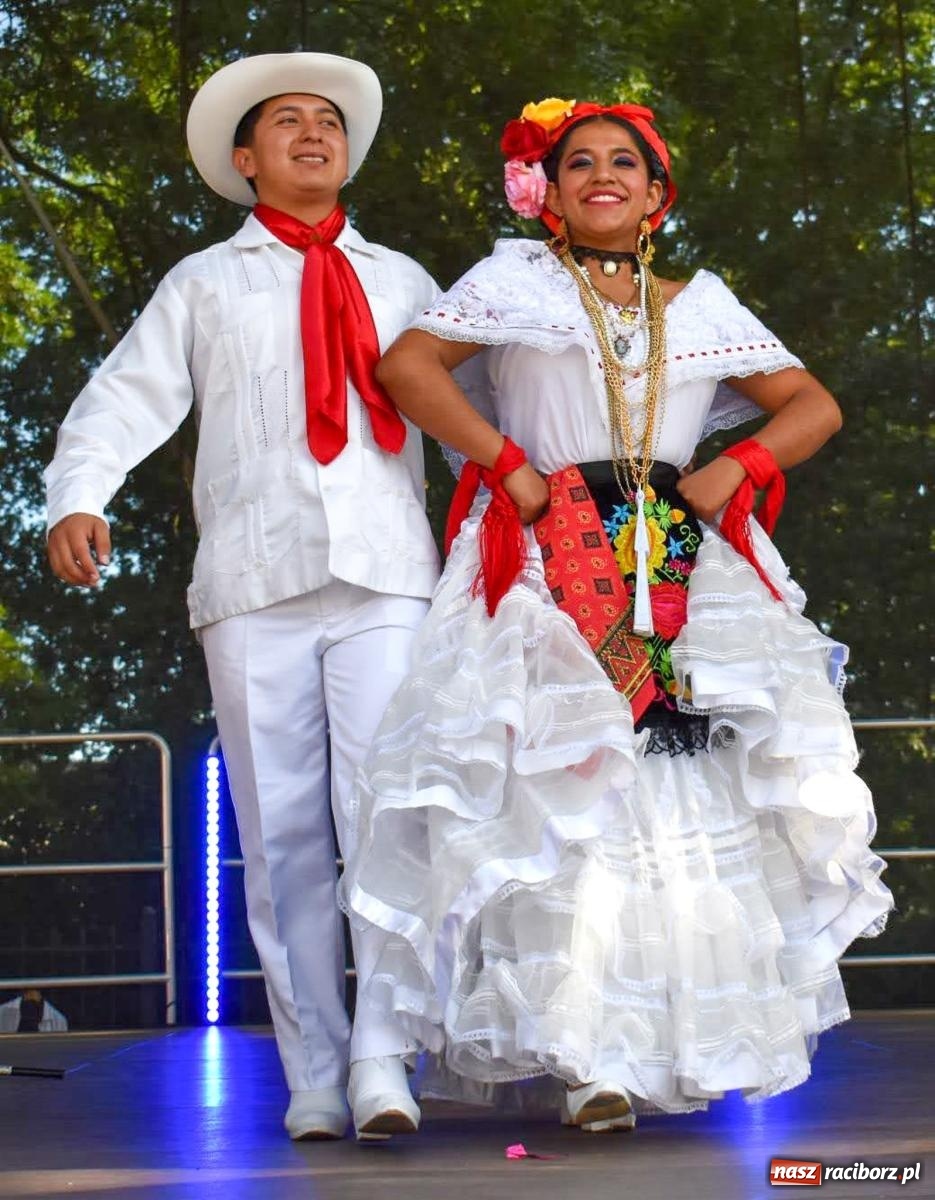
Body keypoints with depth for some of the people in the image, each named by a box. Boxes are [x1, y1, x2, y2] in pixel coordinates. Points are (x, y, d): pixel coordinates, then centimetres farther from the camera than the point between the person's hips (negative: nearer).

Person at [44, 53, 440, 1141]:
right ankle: (313, 1077, 5)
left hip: (387, 574, 1)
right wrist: (78, 498, -11)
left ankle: (381, 1057, -10)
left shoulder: (400, 280, 24)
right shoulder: (204, 284, 18)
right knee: (281, 835, -1)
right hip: (254, 582, 0)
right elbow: (124, 401, 7)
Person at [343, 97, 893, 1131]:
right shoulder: (518, 282, 10)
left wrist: (736, 466, 0)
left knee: (692, 798, -6)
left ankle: (684, 1043, 3)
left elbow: (813, 406, 17)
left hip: (682, 570, 3)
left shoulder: (699, 306, 18)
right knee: (563, 799, -14)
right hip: (550, 567, -3)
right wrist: (507, 465, -8)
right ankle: (585, 1057, -14)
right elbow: (406, 365, -2)